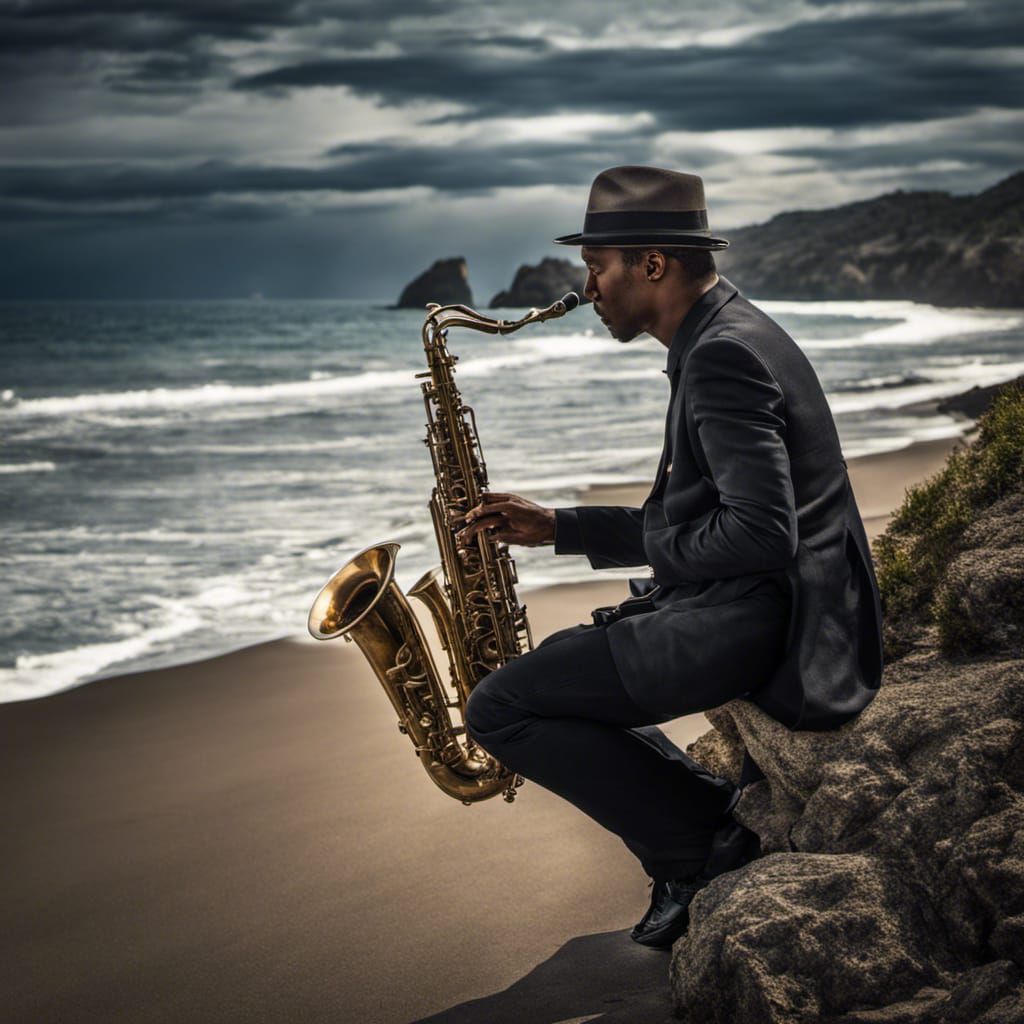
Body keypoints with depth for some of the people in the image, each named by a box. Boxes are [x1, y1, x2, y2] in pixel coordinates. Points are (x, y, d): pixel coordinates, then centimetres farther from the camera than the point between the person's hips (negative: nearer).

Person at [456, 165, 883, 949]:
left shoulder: (723, 356, -18)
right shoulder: (727, 334, 15)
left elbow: (760, 534, -26)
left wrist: (654, 546, -8)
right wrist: (559, 529, 12)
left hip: (755, 623, -11)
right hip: (761, 612, 11)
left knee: (500, 708, -10)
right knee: (558, 661, 22)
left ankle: (708, 837, -6)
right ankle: (707, 822, 11)